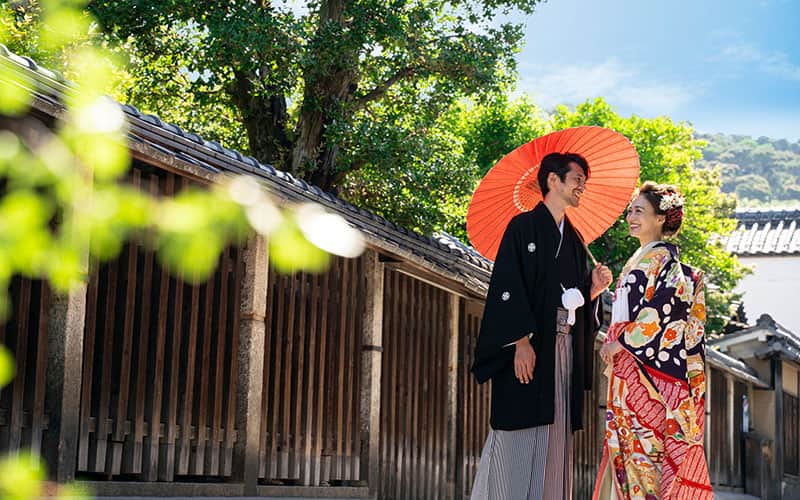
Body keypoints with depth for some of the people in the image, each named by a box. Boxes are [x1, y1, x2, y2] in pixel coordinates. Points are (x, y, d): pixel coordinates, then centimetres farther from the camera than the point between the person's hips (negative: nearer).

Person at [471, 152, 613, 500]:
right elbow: (507, 287, -12)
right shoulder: (523, 227, -3)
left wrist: (593, 288, 1)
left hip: (564, 350, 7)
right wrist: (521, 341, -19)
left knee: (555, 441, 6)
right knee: (519, 437, -9)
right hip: (529, 349, -7)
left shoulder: (574, 239, 19)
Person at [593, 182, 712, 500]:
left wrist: (621, 342, -14)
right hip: (628, 368, 9)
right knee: (628, 443, 6)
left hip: (649, 369, -9)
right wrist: (614, 343, 13)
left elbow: (663, 312, -17)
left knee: (646, 442, -8)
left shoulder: (663, 259, -8)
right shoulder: (639, 259, 19)